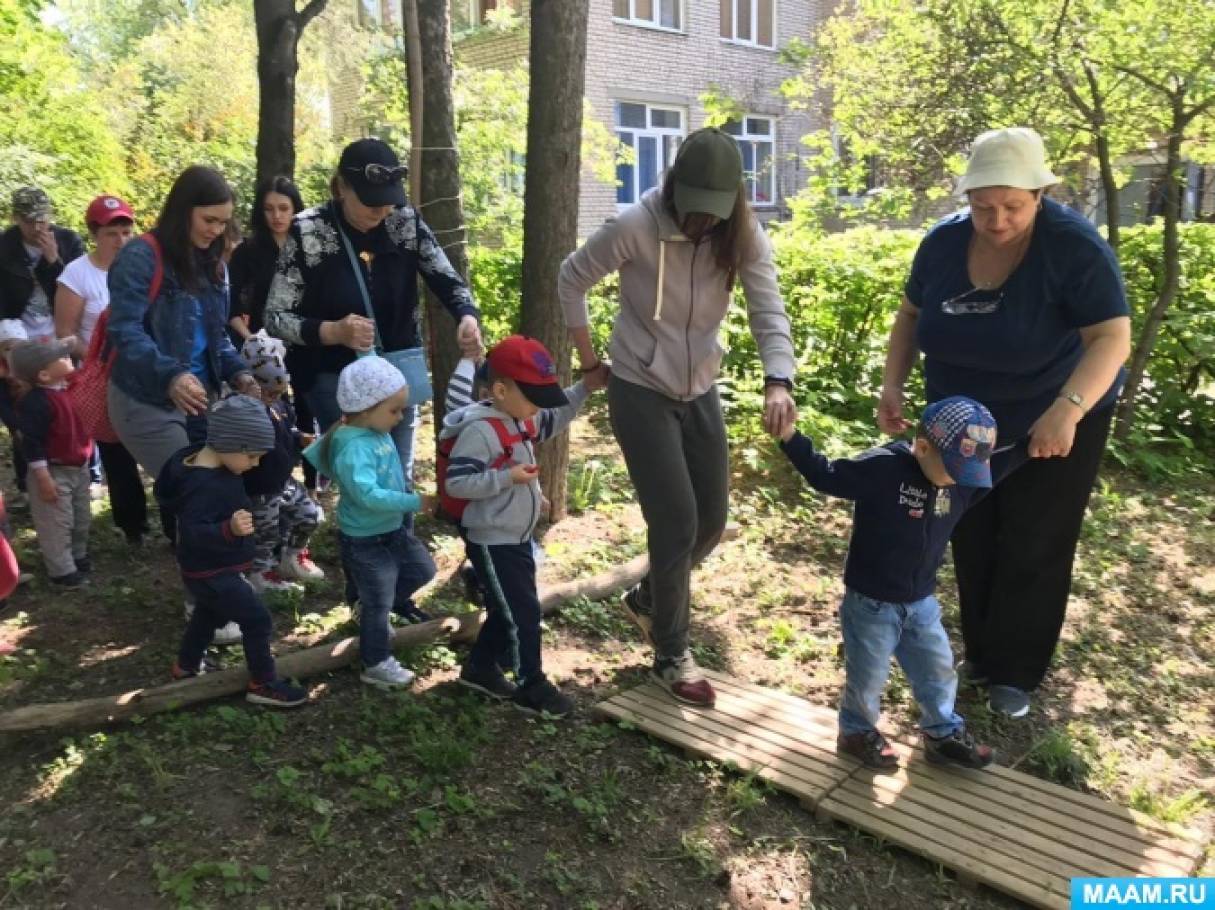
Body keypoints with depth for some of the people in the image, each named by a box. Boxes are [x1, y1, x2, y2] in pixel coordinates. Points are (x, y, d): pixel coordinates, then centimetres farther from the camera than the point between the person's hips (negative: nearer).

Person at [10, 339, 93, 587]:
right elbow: (33, 444, -23)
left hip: (79, 468, 9)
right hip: (54, 472, -8)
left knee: (81, 519, 22)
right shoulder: (35, 402, -25)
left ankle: (78, 555, 41)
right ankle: (62, 570, 16)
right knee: (57, 525, 4)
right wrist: (44, 478, -23)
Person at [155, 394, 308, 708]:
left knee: (210, 614, 31)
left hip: (209, 569, 11)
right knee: (258, 620, -2)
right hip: (212, 574, -11)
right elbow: (194, 531, -37)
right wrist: (230, 529, -52)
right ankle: (263, 685, 12)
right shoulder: (204, 484, -33)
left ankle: (186, 666, 52)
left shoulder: (204, 463, -2)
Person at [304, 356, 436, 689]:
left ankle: (371, 607, 40)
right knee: (378, 604, 7)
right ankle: (376, 665, 27)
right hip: (365, 541, -9)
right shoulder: (355, 447, -30)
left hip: (393, 530, 9)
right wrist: (415, 502, -34)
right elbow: (368, 494, -38)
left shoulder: (378, 432, -3)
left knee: (422, 569, 24)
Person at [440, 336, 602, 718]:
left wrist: (584, 388, 11)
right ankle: (532, 687, 14)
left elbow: (555, 418, 23)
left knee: (509, 611, 19)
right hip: (492, 542, -10)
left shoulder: (523, 419, 4)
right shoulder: (480, 431, -24)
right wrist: (508, 477, -30)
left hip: (518, 538, 10)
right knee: (523, 613, -2)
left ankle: (480, 667, 37)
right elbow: (455, 483, -27)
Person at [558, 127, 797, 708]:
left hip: (700, 391, 5)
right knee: (676, 524, -7)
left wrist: (777, 382, -36)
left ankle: (648, 598, 39)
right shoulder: (633, 228, -19)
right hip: (640, 392, -5)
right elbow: (572, 280, -5)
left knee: (710, 522, 10)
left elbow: (768, 312, -18)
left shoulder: (744, 237, -8)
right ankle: (671, 657, 12)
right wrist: (588, 360, -2)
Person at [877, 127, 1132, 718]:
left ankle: (1016, 672, 23)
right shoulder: (943, 242, -11)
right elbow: (911, 315, 2)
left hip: (1054, 425, -4)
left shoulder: (1074, 247, -25)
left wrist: (1068, 408, -48)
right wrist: (893, 385, -12)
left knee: (1032, 552, 6)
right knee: (972, 545, 15)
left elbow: (1112, 338, -32)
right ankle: (980, 651, 34)